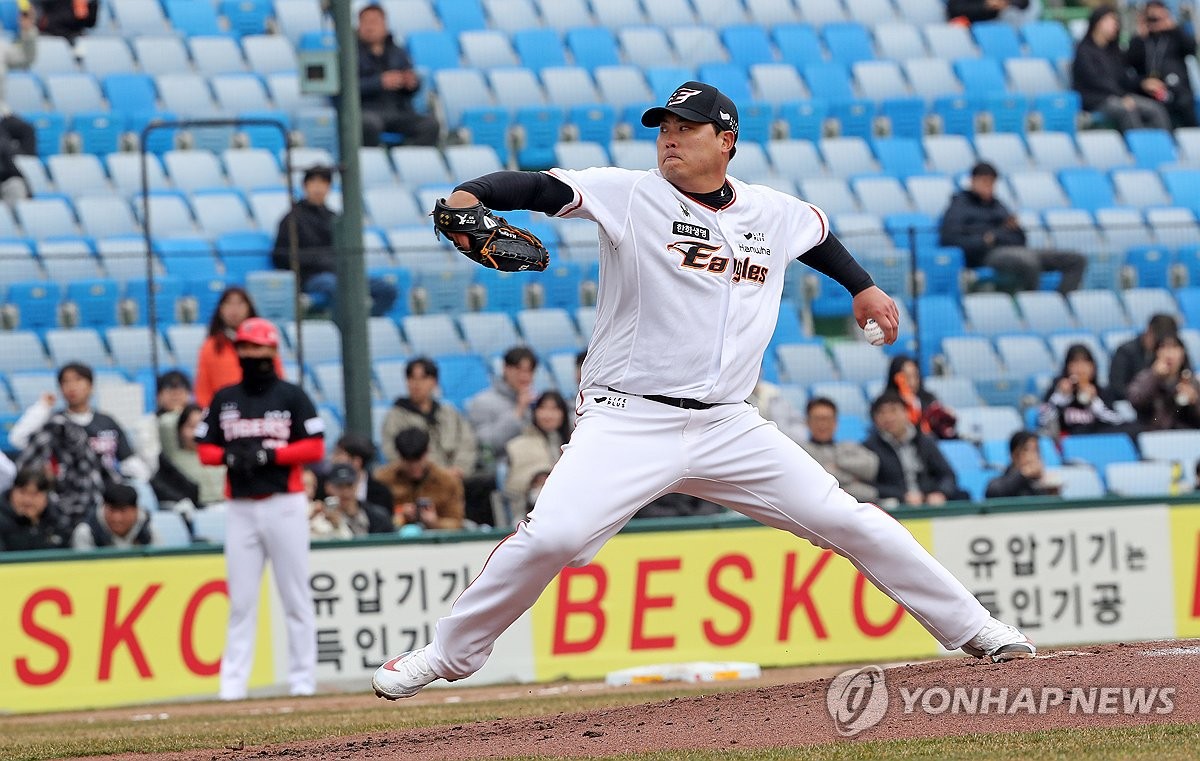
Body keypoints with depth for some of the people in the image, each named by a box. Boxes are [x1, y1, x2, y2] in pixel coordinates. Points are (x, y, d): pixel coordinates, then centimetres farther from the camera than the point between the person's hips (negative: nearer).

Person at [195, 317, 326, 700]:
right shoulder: (224, 400, 12)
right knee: (241, 599, 1)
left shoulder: (291, 396, 2)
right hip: (240, 508, 3)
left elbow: (314, 448, -4)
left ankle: (302, 678, 4)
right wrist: (231, 456, -9)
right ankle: (233, 681, 1)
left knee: (295, 596, 0)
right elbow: (206, 450, 13)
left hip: (284, 505, -3)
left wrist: (268, 455, -15)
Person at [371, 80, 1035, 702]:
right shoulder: (630, 195, -5)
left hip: (727, 426, 4)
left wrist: (863, 287, 30)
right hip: (626, 422, -3)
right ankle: (447, 655, -7)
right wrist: (470, 195, -37)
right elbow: (543, 188, -20)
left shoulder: (774, 214, 8)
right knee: (551, 536, -25)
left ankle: (973, 629, 14)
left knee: (848, 521, 0)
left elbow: (816, 232, 33)